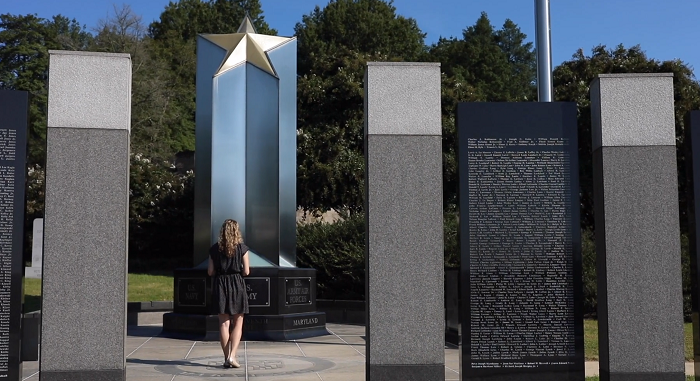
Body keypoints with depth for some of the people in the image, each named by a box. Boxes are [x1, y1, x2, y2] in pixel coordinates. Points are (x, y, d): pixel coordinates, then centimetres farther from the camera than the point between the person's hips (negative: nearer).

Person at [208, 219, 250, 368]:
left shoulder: (215, 249, 2)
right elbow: (246, 272, -5)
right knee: (238, 323, 6)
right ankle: (232, 356, -7)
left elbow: (210, 272, 1)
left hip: (220, 285, 2)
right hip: (237, 286, -2)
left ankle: (226, 358, 9)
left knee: (224, 323, 7)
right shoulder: (242, 248, -4)